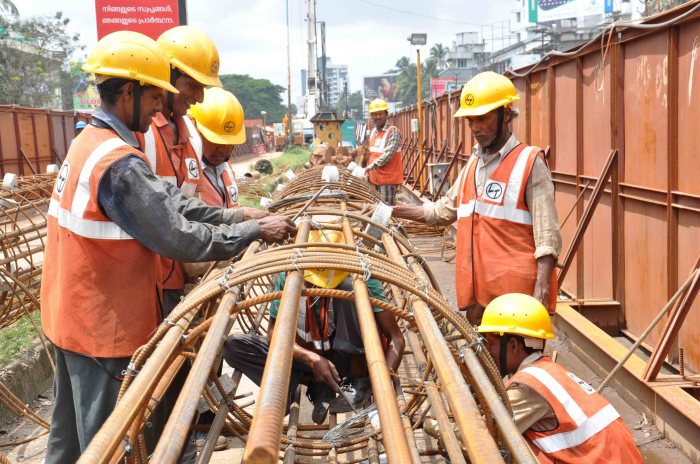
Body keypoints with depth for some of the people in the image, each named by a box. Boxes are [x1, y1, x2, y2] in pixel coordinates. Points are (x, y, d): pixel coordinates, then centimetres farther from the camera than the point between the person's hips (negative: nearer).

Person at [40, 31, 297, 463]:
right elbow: (178, 238, -25)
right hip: (104, 324, -9)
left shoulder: (90, 143, 6)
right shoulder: (120, 162, -26)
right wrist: (255, 231, -16)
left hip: (71, 314, 9)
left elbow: (168, 201, 1)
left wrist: (236, 216, -4)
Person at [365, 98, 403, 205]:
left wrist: (371, 166, -23)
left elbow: (388, 154, -21)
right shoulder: (372, 132, 13)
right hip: (375, 178, 7)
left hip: (388, 178, -7)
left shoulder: (393, 132, -11)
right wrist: (368, 172, 13)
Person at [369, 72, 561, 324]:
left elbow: (547, 237, -11)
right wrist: (391, 211, 18)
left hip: (514, 295, -7)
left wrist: (541, 293, -20)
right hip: (476, 291, 7)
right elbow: (444, 210, 24)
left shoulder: (529, 163, -7)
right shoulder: (473, 163, 15)